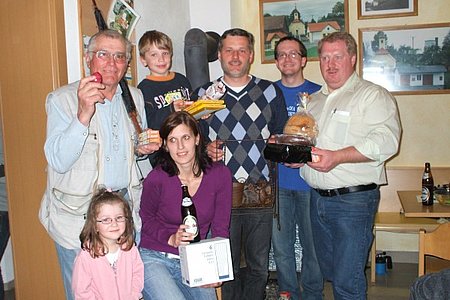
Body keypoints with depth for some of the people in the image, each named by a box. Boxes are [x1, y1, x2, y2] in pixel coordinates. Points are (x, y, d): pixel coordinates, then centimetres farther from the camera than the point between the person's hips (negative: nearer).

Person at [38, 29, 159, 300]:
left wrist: (144, 147, -2)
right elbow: (59, 162, -20)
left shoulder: (135, 97, 7)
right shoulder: (62, 99, -9)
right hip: (79, 214, -4)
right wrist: (84, 114, -30)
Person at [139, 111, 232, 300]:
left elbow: (220, 229, 0)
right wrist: (172, 239, -14)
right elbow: (146, 219, 3)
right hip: (155, 259, -3)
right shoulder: (156, 179, -14)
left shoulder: (220, 175, -6)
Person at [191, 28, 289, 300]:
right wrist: (206, 149, -9)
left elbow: (283, 136, 13)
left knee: (259, 267, 10)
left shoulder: (271, 92, 9)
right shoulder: (203, 94, 8)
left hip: (260, 193, 1)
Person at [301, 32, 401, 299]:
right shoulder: (314, 100, 18)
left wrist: (337, 156, -26)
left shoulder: (373, 95, -5)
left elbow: (386, 141, -19)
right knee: (329, 272, 18)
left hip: (353, 200, -7)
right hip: (317, 198, 7)